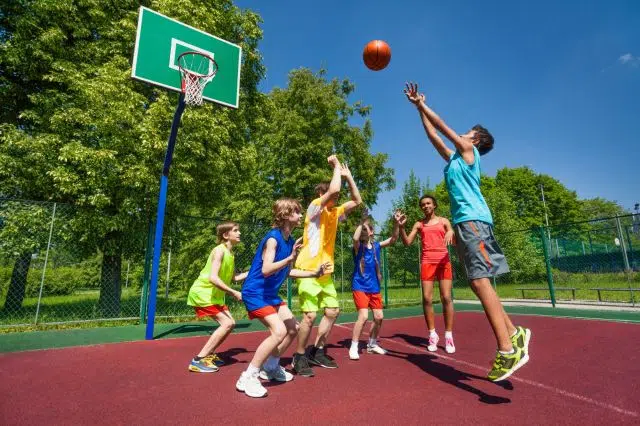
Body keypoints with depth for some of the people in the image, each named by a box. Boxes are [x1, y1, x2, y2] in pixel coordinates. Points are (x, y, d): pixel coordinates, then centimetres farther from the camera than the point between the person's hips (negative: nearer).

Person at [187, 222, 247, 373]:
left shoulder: (230, 253, 8)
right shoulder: (220, 250, -20)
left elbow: (234, 277, 13)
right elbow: (213, 278, -30)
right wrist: (234, 293, -29)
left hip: (213, 295, 9)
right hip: (202, 293, -9)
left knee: (230, 323, 10)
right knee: (227, 323, -16)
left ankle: (208, 354, 24)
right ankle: (198, 360, -9)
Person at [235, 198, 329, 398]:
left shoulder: (290, 240, 5)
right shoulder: (272, 238, -21)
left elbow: (287, 272, 14)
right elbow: (266, 270, -31)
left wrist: (314, 273, 11)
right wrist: (290, 258, -41)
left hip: (271, 293, 9)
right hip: (255, 293, -9)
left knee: (293, 329, 13)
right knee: (279, 331, -21)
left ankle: (270, 367, 31)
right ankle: (247, 377, -7)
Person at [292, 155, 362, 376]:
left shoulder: (335, 213, 13)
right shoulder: (315, 207, -9)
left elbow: (357, 200, 16)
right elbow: (333, 188, -25)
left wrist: (348, 175, 10)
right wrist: (336, 165, -9)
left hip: (325, 272, 9)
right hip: (308, 270, -8)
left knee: (332, 311, 11)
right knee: (310, 315, -10)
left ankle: (317, 352, 26)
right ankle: (299, 356, 11)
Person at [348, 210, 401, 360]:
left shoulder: (377, 246, 4)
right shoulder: (358, 246, -9)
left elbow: (393, 238, 1)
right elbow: (355, 238, -31)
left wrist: (396, 223, -11)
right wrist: (362, 221, -29)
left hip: (374, 287, 5)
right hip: (360, 287, -5)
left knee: (379, 316, 9)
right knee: (363, 316, -16)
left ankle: (372, 344, 30)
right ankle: (354, 347, -1)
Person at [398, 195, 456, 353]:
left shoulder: (443, 221, 11)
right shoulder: (419, 224, 12)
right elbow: (407, 242, 4)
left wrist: (451, 233, -20)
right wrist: (401, 226, -9)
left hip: (443, 261, -1)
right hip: (427, 262, 1)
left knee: (446, 297, -5)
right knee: (427, 298, -4)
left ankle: (448, 336, 5)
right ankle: (432, 334, 8)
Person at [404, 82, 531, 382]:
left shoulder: (468, 151, 7)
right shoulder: (453, 158, 26)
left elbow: (443, 126, 7)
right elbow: (433, 135, 30)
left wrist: (422, 104, 18)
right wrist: (418, 107, 33)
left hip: (472, 219, -9)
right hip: (463, 221, 9)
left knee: (480, 280, -17)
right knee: (478, 282, 7)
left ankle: (507, 349, -16)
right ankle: (514, 333, 14)